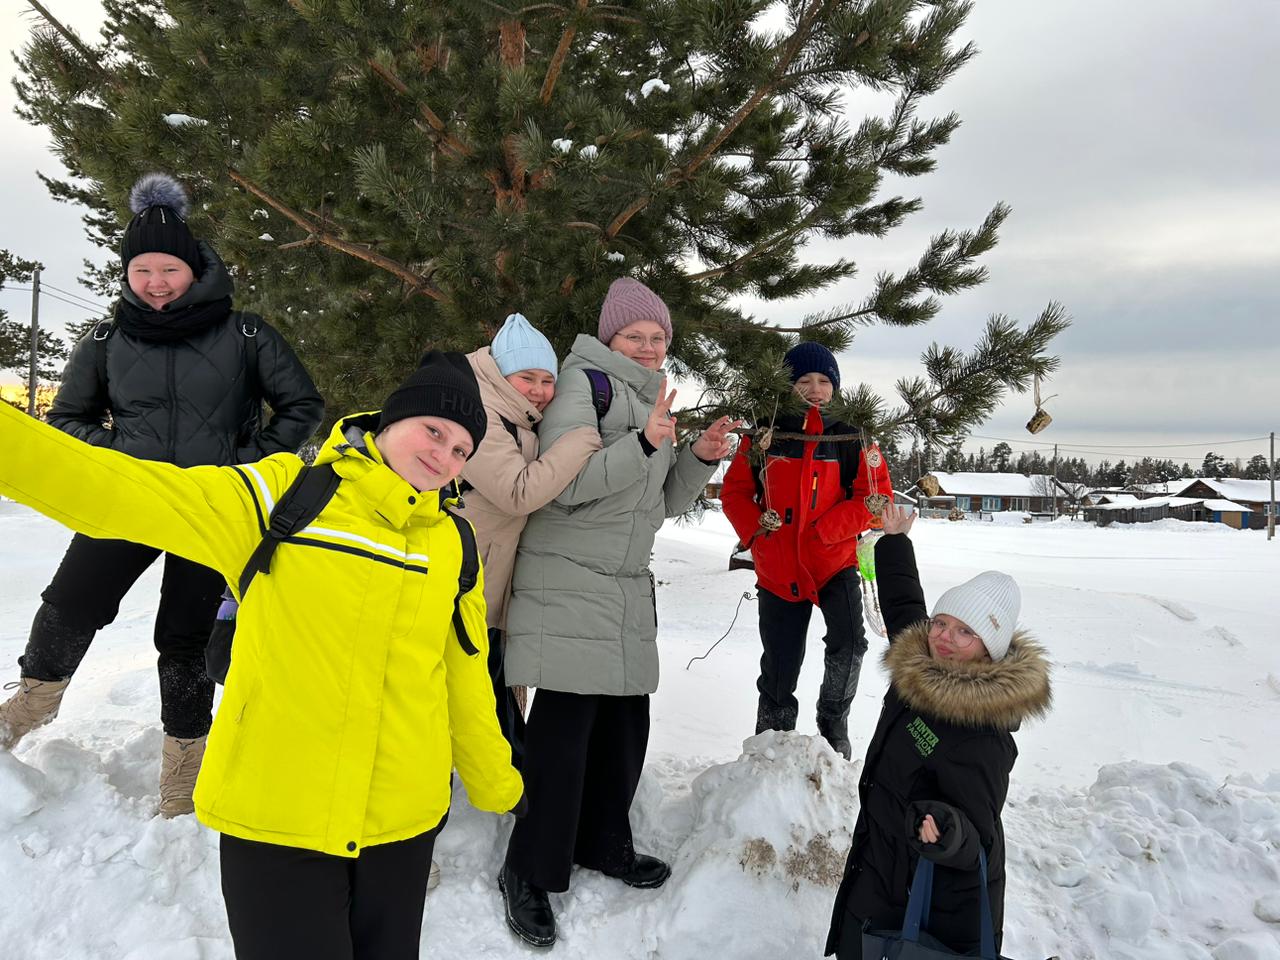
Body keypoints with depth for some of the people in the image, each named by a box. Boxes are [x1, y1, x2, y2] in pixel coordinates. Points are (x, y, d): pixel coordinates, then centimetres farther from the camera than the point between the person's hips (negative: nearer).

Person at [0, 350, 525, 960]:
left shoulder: (454, 544, 3)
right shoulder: (279, 496, -7)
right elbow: (117, 493, -15)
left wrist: (495, 786, 19)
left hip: (403, 822, 4)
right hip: (273, 816, -3)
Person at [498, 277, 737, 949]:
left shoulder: (653, 398, 18)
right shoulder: (584, 380, -7)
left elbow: (663, 503, 20)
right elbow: (562, 484, -18)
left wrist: (700, 459, 4)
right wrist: (643, 444, -26)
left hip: (627, 587, 8)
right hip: (567, 585, -8)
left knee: (626, 721, 12)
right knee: (564, 725, -7)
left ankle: (603, 842, 31)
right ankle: (530, 873, 8)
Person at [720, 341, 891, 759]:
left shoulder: (851, 439, -2)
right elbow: (735, 490, 6)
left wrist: (822, 531, -16)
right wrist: (756, 532, -10)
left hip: (834, 563, -1)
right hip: (777, 570, 1)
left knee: (848, 644, -23)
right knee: (778, 669, 9)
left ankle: (834, 722, 5)